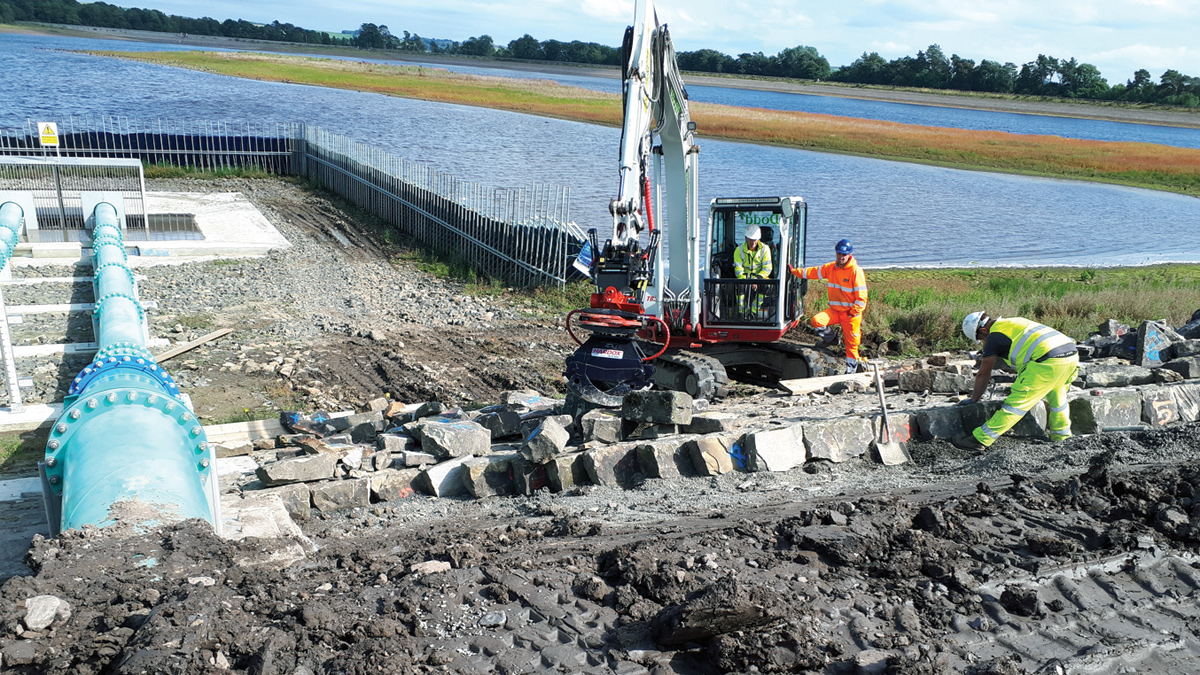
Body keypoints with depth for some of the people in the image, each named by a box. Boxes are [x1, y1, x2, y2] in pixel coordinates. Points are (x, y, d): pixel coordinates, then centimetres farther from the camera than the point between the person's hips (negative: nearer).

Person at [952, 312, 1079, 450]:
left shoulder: (994, 336, 4)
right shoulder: (1014, 323, 30)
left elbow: (983, 375, 12)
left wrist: (973, 399, 25)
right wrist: (1020, 385, 53)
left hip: (1049, 361, -8)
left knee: (1017, 402, -7)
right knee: (1056, 399, 29)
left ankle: (979, 439, -6)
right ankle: (1062, 437, 44)